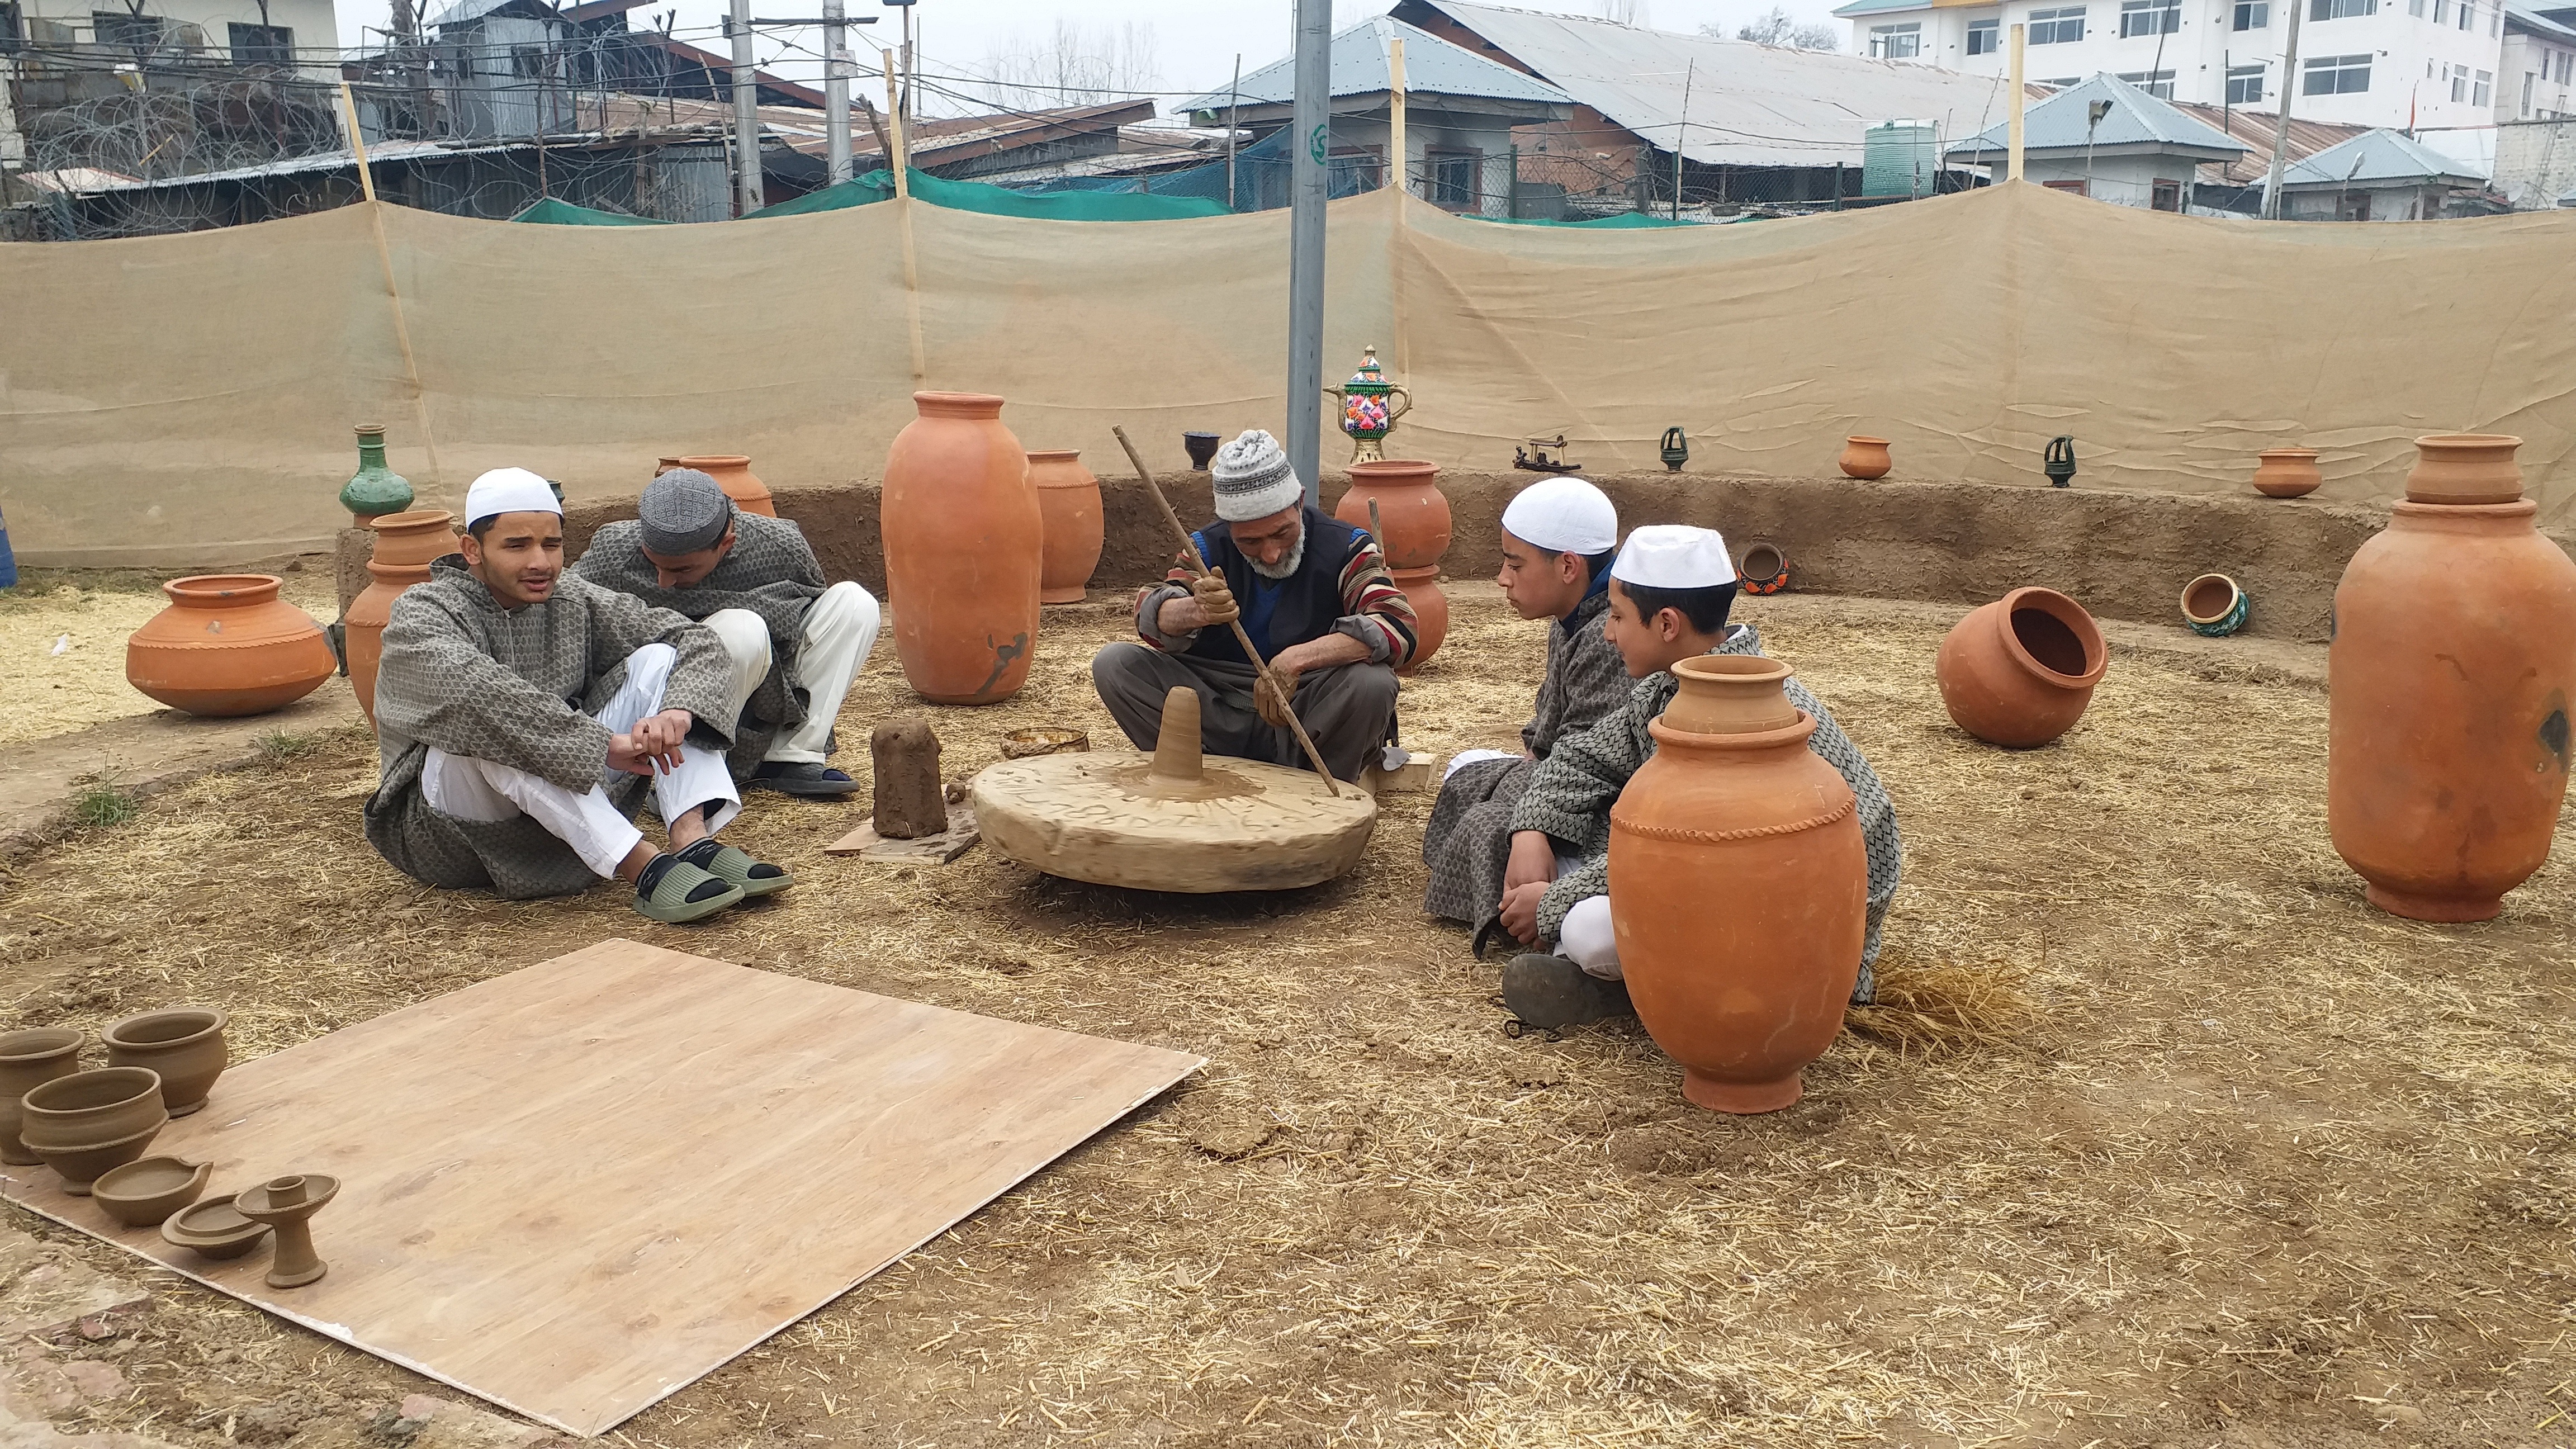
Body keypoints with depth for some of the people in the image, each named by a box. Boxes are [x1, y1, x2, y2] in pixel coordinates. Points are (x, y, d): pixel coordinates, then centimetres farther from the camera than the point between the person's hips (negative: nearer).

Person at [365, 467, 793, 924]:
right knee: (488, 727, -36)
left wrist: (678, 711, -26)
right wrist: (603, 744, -36)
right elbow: (476, 692, -32)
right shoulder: (422, 613, -10)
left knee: (657, 660, -9)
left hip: (569, 794, 5)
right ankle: (644, 868, -39)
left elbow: (697, 642, -4)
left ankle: (693, 839, -29)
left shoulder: (576, 603, 3)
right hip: (449, 828, -4)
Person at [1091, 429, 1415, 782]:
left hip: (1313, 715, -3)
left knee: (1372, 682, -33)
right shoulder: (1208, 548, 3)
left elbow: (1397, 624, -23)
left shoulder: (1346, 548, -6)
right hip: (1216, 709, 3)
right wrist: (1196, 612, -39)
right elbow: (1154, 619, -14)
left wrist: (1298, 659, -36)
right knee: (1114, 664, -14)